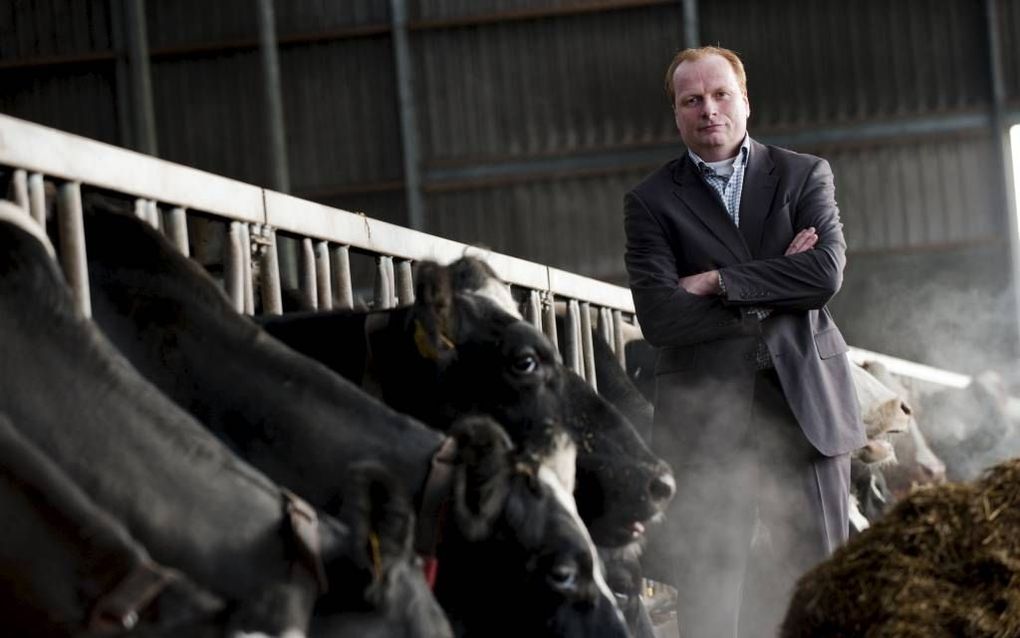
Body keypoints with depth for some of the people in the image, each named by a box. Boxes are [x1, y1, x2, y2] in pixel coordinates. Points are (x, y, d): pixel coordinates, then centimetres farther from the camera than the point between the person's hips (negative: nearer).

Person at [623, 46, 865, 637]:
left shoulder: (805, 175, 10)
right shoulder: (652, 201, 7)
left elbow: (827, 272, -7)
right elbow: (658, 317, -6)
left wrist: (717, 282, -7)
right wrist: (777, 289, -5)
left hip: (805, 406, 1)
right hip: (705, 416, -1)